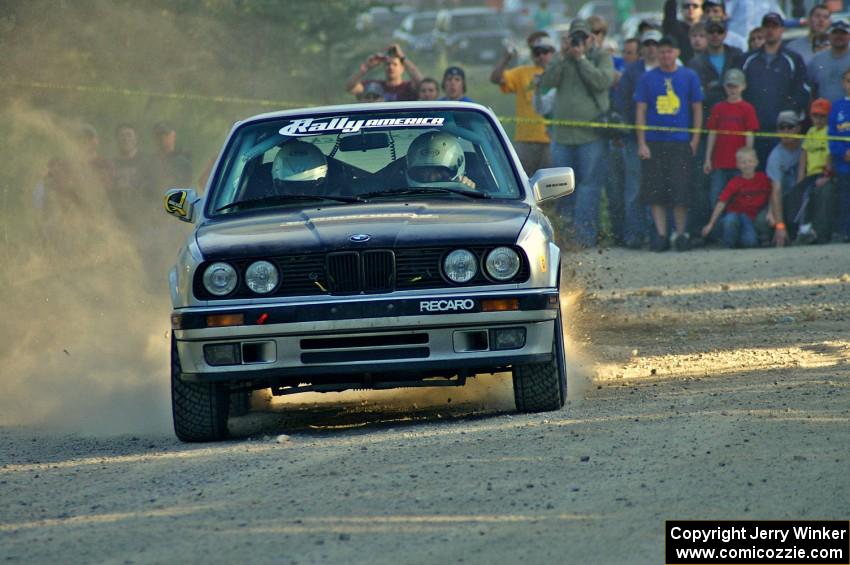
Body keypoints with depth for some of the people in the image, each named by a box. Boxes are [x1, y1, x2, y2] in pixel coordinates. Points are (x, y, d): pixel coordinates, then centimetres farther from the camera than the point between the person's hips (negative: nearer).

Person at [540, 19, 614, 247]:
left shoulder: (601, 57, 6)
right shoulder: (561, 60, 14)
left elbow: (602, 81, -12)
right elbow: (547, 82, -2)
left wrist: (581, 58, -10)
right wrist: (562, 56, -8)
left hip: (591, 133, -4)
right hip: (562, 132, 4)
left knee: (589, 183, -8)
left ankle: (585, 235, -10)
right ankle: (565, 230, 16)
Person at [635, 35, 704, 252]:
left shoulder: (689, 77, 5)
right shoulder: (648, 79, 6)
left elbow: (697, 109, 9)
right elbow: (641, 111, 6)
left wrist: (695, 139, 1)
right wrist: (641, 143, -1)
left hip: (681, 142, -1)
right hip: (654, 142, 1)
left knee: (680, 191, -4)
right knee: (656, 191, 0)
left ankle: (681, 234, 7)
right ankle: (661, 234, 6)